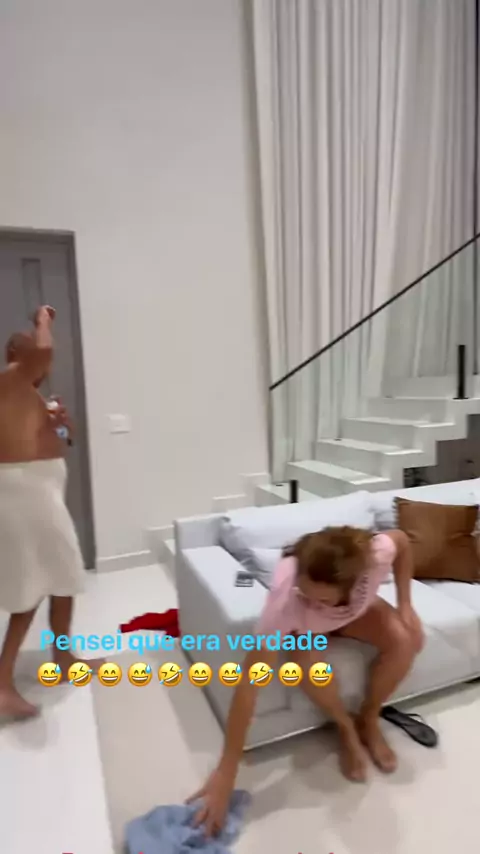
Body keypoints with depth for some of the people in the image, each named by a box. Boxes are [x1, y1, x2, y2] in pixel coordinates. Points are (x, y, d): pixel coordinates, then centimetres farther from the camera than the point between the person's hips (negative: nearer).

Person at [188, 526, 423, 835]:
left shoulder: (376, 554, -40)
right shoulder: (285, 597, -44)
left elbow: (403, 540, -14)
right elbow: (248, 684, -39)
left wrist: (405, 605, -17)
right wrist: (226, 773, -37)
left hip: (356, 608, 2)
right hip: (303, 623, -2)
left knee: (405, 640, -22)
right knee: (308, 661, -31)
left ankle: (369, 721, 5)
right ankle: (346, 728, 2)